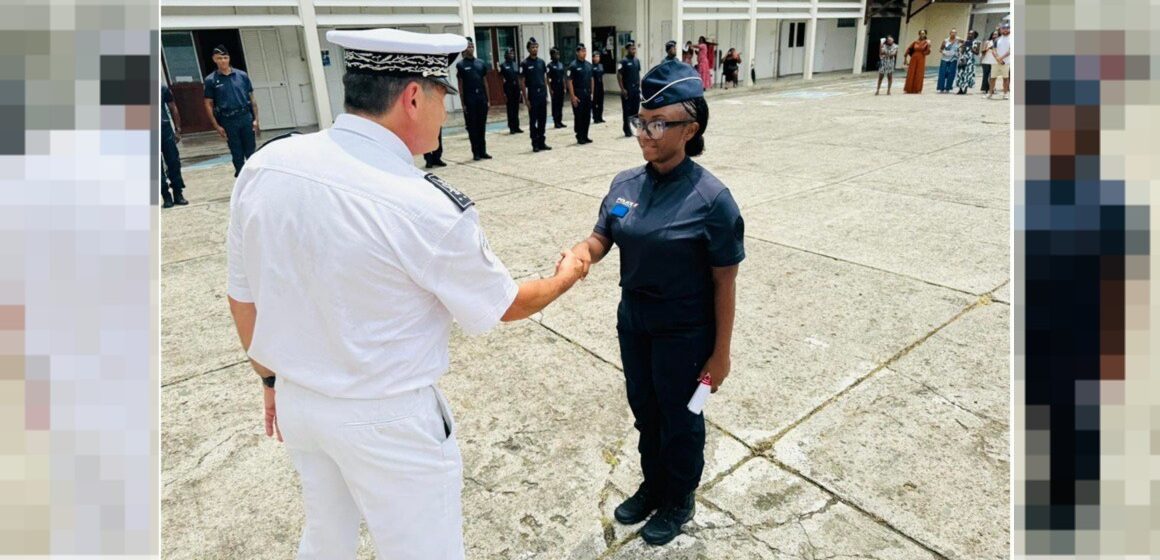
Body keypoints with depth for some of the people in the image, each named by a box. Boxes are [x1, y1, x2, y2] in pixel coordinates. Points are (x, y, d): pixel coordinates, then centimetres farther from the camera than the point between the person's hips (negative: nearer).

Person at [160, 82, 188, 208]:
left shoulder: (162, 86, 4)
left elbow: (172, 108, 10)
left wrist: (177, 129, 6)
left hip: (165, 127, 2)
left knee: (174, 162, 3)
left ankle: (178, 194, 13)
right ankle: (166, 196, 9)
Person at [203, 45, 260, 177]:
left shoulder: (242, 75, 5)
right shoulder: (211, 80, 1)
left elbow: (252, 98, 8)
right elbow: (208, 104, 3)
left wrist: (256, 119, 0)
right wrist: (217, 126, -4)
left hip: (246, 117, 1)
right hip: (228, 121, -1)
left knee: (251, 152, 6)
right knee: (237, 155, 5)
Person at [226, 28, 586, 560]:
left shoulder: (263, 166, -9)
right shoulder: (428, 207, -26)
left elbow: (243, 295, 3)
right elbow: (502, 306, -9)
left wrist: (273, 378, 19)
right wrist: (565, 277, 11)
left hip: (295, 400, 6)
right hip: (387, 420, -6)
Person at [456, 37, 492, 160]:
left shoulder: (481, 63, 10)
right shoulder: (460, 65, -1)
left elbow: (485, 82, 13)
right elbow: (460, 85, -2)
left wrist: (488, 99, 8)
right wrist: (463, 103, -7)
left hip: (482, 98, 3)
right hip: (469, 99, -3)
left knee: (482, 126, 7)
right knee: (472, 127, 2)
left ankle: (483, 151, 13)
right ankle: (476, 152, 7)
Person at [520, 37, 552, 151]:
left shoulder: (541, 62, 9)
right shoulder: (525, 64, -5)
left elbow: (545, 79, 14)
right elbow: (522, 82, -6)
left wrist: (546, 94, 9)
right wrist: (526, 99, -11)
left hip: (542, 95, 5)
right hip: (532, 96, -5)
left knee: (542, 120, 8)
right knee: (533, 121, 1)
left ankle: (542, 142, 16)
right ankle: (535, 144, 7)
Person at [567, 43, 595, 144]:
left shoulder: (589, 65, 10)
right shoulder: (573, 66, -8)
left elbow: (591, 79, 15)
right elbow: (570, 82, -10)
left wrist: (592, 93, 9)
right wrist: (573, 96, -15)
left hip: (588, 94, 6)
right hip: (578, 95, -6)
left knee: (587, 116, 8)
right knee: (578, 116, 0)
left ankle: (585, 136, 17)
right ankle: (579, 137, 8)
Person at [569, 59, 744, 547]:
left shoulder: (710, 197, -21)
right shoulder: (625, 184, -5)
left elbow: (724, 281, -15)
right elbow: (602, 236, 3)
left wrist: (721, 352, -11)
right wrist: (582, 252, -22)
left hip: (684, 335, -5)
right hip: (633, 323, 5)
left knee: (680, 420, 16)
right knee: (645, 411, 23)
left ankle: (679, 501, 43)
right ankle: (653, 486, 50)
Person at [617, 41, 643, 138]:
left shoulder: (637, 60, 11)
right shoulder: (623, 61, -8)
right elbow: (619, 76, -10)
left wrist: (639, 86, 11)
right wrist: (622, 89, -14)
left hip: (636, 89, 6)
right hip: (627, 90, -6)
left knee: (636, 109, 6)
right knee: (627, 110, 0)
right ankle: (627, 131, 8)